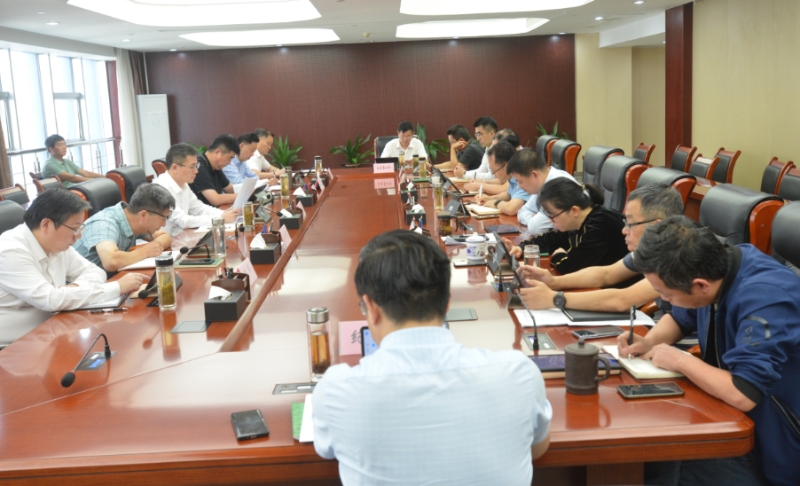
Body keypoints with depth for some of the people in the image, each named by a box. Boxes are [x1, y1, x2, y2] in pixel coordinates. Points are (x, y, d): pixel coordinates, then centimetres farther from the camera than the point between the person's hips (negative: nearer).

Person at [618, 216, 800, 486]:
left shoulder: (765, 299, -32)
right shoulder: (716, 265, -6)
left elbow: (742, 394, -38)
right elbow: (680, 318, 14)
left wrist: (680, 360, -23)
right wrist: (649, 341, -5)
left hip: (774, 442, -7)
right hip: (730, 409, 7)